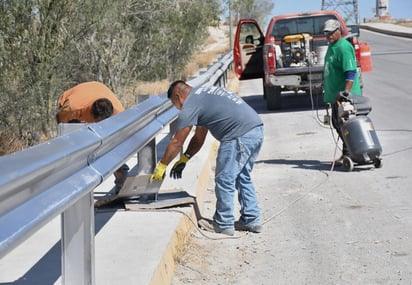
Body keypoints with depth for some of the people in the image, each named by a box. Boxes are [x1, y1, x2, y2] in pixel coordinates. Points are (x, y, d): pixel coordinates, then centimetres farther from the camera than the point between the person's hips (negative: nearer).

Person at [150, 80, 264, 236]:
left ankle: (224, 224, 11)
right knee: (242, 177, 19)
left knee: (224, 180, 2)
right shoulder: (203, 95, 26)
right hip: (257, 129, 10)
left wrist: (161, 166, 12)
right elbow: (199, 137, 30)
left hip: (240, 136, -10)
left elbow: (176, 143, 1)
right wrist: (184, 159, 28)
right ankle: (252, 220, 24)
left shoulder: (190, 106, -3)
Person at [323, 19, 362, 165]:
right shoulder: (332, 46, 16)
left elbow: (351, 72, -24)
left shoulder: (344, 47, -16)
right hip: (334, 94, 10)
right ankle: (347, 152, 23)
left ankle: (347, 154, -1)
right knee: (337, 124, 14)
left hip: (343, 95, -10)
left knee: (343, 124, -7)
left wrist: (346, 91, -31)